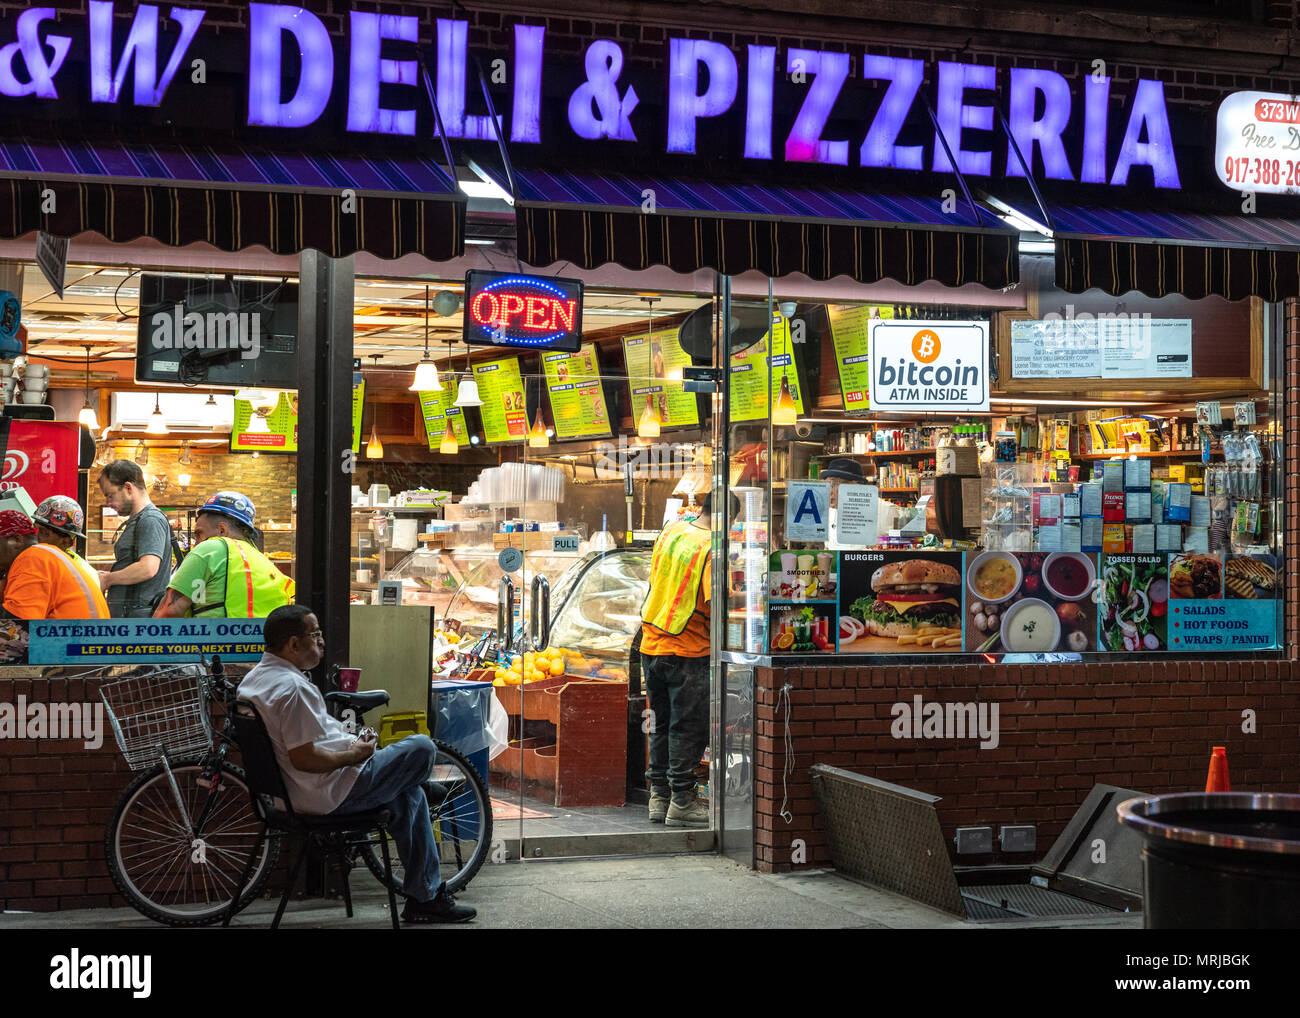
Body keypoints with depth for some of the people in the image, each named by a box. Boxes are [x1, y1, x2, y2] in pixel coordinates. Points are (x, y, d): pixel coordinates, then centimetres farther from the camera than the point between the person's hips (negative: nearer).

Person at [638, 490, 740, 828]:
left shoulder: (669, 532, 7)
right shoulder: (710, 548, -15)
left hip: (651, 645, 7)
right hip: (688, 651, -7)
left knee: (662, 724, 15)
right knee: (688, 727, 3)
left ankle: (660, 797, 20)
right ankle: (681, 802, 6)